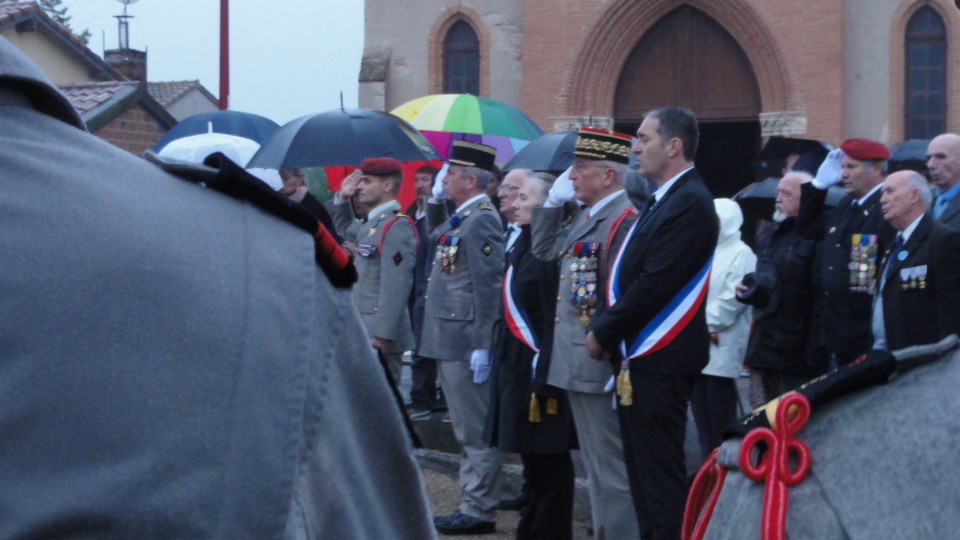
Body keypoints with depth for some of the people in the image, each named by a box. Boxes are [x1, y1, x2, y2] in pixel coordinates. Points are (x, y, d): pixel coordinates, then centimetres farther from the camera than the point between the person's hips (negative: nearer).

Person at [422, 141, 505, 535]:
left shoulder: (482, 220, -15)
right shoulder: (463, 217, 13)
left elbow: (488, 287, -20)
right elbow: (435, 232, 37)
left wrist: (483, 347, -22)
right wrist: (435, 199, 19)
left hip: (466, 343, -10)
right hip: (451, 340, 10)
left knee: (475, 430, -3)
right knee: (468, 429, 15)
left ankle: (479, 511, 3)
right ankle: (474, 503, 23)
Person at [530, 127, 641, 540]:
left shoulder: (626, 219, -18)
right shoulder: (585, 216, 12)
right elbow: (545, 250, 25)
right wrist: (553, 201, 14)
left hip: (601, 367, -10)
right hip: (578, 365, 10)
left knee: (611, 471, -2)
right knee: (596, 468, 18)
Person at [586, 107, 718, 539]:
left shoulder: (690, 202, -15)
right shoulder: (663, 199, 16)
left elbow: (655, 284, -21)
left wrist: (604, 332, -13)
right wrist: (606, 329, 5)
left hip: (660, 359, -10)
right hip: (639, 357, 10)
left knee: (660, 472, -5)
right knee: (643, 470, 15)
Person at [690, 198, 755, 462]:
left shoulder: (741, 254, -4)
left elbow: (733, 298, -14)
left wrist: (705, 325, -13)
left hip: (720, 348, -7)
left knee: (720, 417, -5)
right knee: (702, 412, 9)